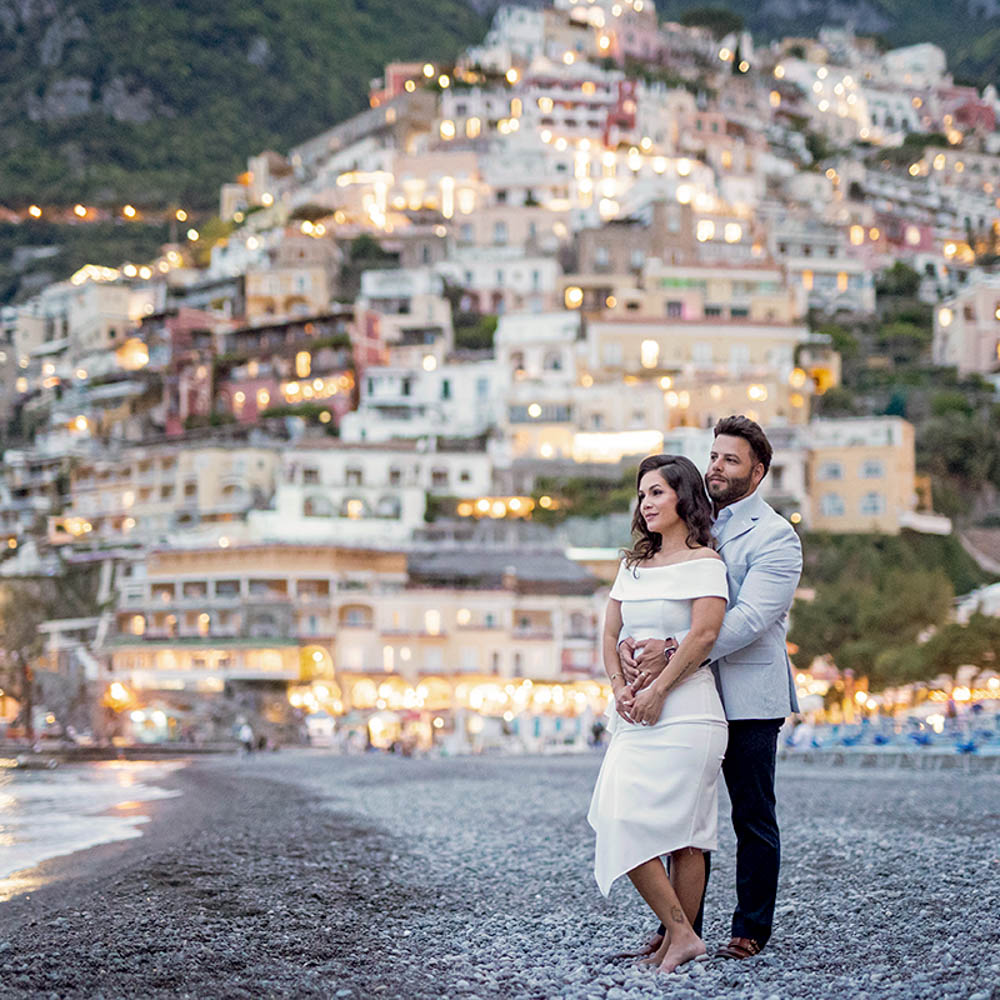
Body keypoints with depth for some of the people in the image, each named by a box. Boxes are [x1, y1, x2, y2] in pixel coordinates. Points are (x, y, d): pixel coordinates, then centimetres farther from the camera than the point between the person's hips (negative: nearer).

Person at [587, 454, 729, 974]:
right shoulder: (634, 564, 20)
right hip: (637, 712, 7)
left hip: (683, 709, -7)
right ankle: (680, 936, 3)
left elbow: (704, 633, -14)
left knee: (682, 831, -12)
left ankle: (680, 934, -5)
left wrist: (657, 689, -15)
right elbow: (611, 632, 15)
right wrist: (620, 688, -1)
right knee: (622, 820, -1)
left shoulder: (704, 561, -2)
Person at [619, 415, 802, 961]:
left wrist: (672, 648, -27)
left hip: (748, 696, -6)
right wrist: (629, 640, -13)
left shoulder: (775, 537, -7)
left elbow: (750, 618, -19)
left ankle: (751, 929, 15)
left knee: (752, 816, 4)